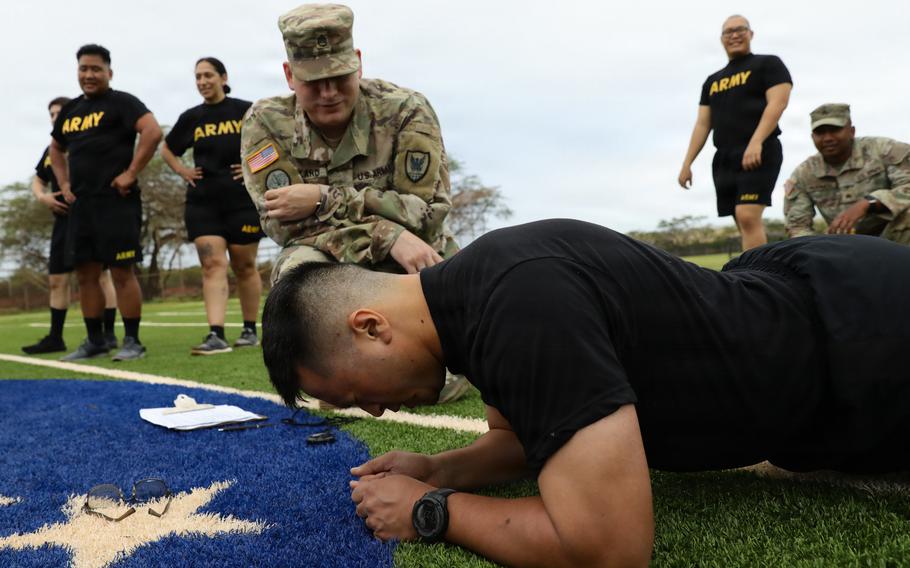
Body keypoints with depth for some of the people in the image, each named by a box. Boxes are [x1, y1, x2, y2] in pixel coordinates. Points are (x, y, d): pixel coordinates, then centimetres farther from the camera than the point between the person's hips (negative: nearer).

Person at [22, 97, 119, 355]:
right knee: (57, 279, 8)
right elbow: (38, 180, 28)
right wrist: (42, 197, 7)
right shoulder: (51, 149, 18)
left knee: (100, 275, -5)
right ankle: (55, 337, 17)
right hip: (63, 219, 8)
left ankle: (109, 334, 0)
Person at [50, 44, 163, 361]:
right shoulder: (69, 110, 19)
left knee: (121, 273, -7)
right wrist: (64, 184, 18)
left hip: (116, 201, -8)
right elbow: (56, 150, 33)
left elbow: (153, 132, -19)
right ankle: (94, 342, 18)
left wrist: (131, 173, -19)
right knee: (85, 274, 9)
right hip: (80, 204, 8)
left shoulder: (121, 102, -3)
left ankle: (132, 342, 1)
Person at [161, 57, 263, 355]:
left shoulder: (246, 111, 0)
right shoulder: (191, 118, 10)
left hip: (243, 199, -2)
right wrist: (182, 170, 8)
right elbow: (167, 149, 25)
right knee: (212, 265, -9)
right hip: (202, 201, 3)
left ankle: (250, 330, 19)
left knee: (244, 266, 6)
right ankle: (216, 335, -16)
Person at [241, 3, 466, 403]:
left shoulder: (405, 111, -12)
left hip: (416, 264, 0)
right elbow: (283, 222, -19)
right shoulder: (266, 123, -9)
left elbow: (428, 211, -19)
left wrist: (325, 200, -29)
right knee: (299, 267, -35)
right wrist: (390, 237, -32)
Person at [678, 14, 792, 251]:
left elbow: (778, 103, -8)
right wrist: (687, 163, 10)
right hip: (724, 159, 6)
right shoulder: (712, 81, 23)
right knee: (746, 224, 3)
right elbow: (702, 124, 20)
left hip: (759, 154, -6)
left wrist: (756, 143, -23)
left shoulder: (768, 64, 7)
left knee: (748, 216, -21)